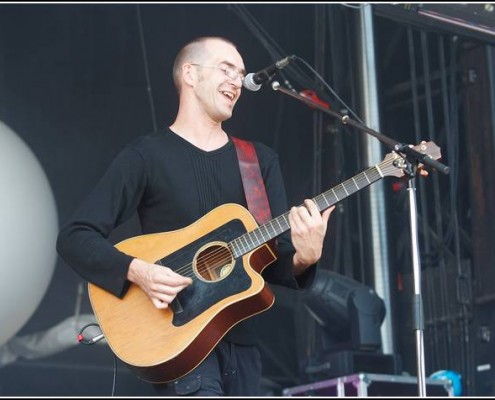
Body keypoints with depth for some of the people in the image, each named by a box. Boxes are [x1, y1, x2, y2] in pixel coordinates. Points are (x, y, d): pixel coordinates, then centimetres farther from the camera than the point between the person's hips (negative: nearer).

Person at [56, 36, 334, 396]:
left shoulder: (261, 160, 11)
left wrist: (303, 258, -16)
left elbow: (275, 258, 6)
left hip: (240, 339, 5)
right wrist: (136, 271, -22)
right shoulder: (146, 156, -3)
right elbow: (75, 237, -8)